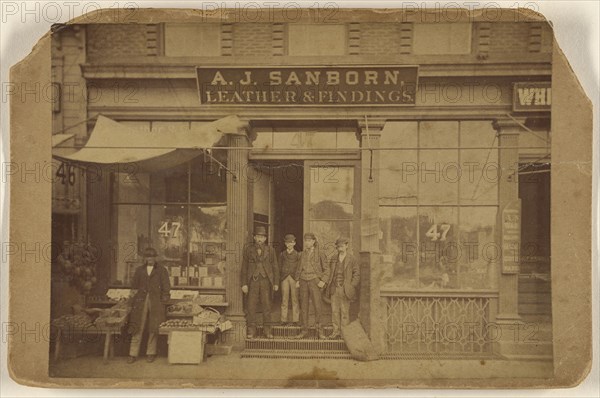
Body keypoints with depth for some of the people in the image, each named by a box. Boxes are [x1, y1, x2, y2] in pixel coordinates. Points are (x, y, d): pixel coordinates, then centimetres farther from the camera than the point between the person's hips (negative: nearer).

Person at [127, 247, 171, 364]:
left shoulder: (162, 271, 7)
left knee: (153, 329, 2)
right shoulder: (139, 270, 14)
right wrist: (134, 292, 5)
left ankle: (151, 353, 12)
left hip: (155, 302, -1)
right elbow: (134, 286, 19)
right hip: (141, 301, 1)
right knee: (137, 328, -2)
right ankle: (133, 354, 1)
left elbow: (166, 289, 5)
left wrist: (163, 301, -2)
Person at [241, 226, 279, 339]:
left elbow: (275, 267, 9)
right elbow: (244, 268, 5)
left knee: (267, 306, 2)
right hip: (252, 281, 0)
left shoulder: (270, 250, 8)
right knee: (251, 306, -1)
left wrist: (276, 283, 2)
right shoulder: (248, 250, 6)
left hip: (266, 281, 0)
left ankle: (267, 330, 10)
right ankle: (251, 331, 7)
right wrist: (244, 284, -1)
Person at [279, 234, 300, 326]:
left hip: (294, 278, -1)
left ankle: (295, 320, 4)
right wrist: (282, 275, 2)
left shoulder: (297, 255, 6)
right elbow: (280, 266, 13)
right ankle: (284, 320, 4)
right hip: (284, 278, 1)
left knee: (295, 299, -1)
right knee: (284, 299, 0)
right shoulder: (282, 254, 11)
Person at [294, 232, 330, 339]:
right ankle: (304, 330, 9)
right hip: (303, 281, 4)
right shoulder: (302, 254, 11)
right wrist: (297, 280, 9)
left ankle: (319, 330, 2)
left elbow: (326, 269, 3)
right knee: (303, 306, 3)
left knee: (317, 306, -9)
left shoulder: (320, 254, 0)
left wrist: (323, 281, -9)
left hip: (314, 281, -3)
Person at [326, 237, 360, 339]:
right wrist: (329, 286, 8)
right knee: (334, 310, 3)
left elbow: (357, 274, 0)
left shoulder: (352, 259, -1)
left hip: (345, 289, -4)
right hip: (334, 289, 4)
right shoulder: (334, 259, 13)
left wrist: (351, 287, -7)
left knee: (345, 311, -2)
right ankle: (336, 332, 9)